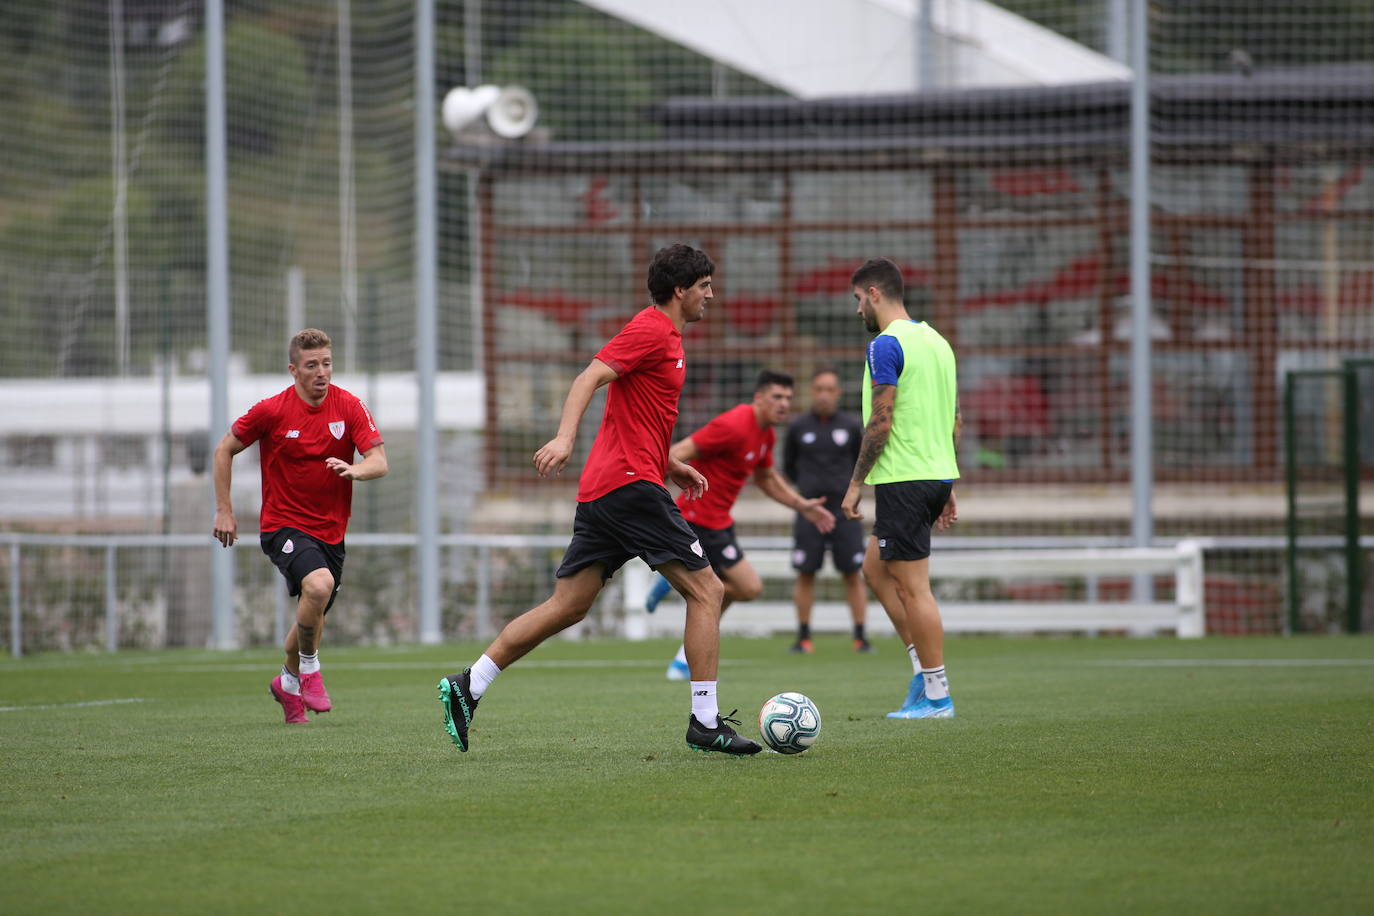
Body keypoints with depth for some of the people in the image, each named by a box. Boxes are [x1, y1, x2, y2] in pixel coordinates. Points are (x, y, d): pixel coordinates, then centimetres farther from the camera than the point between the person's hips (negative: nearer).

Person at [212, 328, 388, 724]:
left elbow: (380, 462, -11)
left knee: (313, 617, 15)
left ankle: (289, 680, 44)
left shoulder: (350, 407, -5)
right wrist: (223, 509, -1)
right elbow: (224, 450, 2)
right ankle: (309, 667, -8)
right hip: (284, 525, -4)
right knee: (318, 585, -31)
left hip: (330, 530, 4)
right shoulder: (271, 411, -10)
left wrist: (354, 469, -34)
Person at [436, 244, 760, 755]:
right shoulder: (652, 330, -7)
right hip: (630, 484, -10)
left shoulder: (664, 336, 23)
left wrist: (669, 467, 24)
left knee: (566, 607, 7)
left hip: (602, 490, 10)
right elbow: (590, 378, -20)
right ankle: (705, 722, -7)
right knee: (706, 591, -6)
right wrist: (565, 438, -33)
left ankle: (468, 686, 3)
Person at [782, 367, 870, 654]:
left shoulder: (851, 426, 3)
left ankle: (860, 637, 2)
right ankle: (803, 637, 6)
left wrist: (847, 486, 7)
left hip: (844, 511, 0)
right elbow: (788, 466, 15)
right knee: (805, 574, -1)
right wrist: (809, 486, 8)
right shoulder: (798, 427, 3)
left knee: (853, 574, -3)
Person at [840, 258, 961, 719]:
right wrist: (947, 487, 23)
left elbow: (881, 422, -17)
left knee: (913, 587, -4)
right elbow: (955, 422, 18)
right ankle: (924, 668, 14)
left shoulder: (886, 346, -12)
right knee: (875, 568, 19)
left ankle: (937, 695, -3)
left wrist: (856, 483, -10)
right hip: (938, 474, 9)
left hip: (902, 479, -9)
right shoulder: (936, 341, 15)